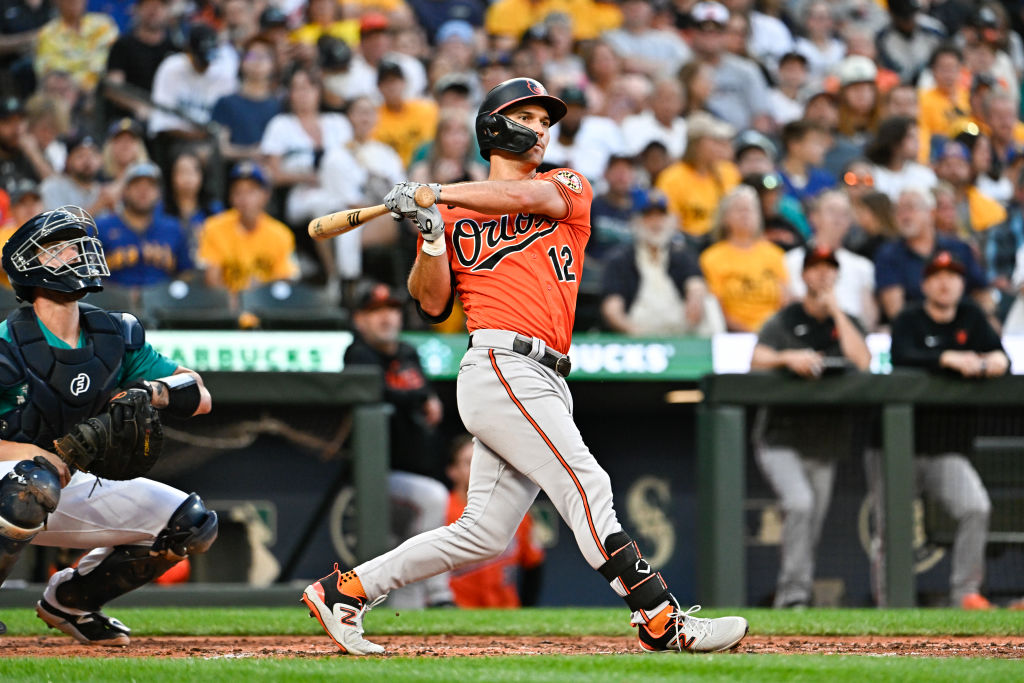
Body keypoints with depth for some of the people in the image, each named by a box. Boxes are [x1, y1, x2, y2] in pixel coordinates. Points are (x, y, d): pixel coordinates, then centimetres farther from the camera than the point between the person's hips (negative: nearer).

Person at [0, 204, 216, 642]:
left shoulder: (117, 336, 0)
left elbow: (200, 396, 1)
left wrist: (154, 390, -21)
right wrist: (52, 457, -33)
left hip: (74, 486, 7)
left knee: (193, 524, 0)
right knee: (36, 482, -41)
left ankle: (68, 600, 14)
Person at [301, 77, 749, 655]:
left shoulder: (569, 188, 18)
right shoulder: (456, 212, 12)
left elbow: (526, 196, -5)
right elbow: (432, 304, 6)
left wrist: (436, 193, -9)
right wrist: (431, 232, -8)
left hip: (545, 384, 5)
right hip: (501, 365, -5)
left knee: (483, 535, 5)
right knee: (586, 486, -16)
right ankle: (662, 622, -19)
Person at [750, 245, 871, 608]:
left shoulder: (847, 324, 13)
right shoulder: (783, 321, 5)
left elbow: (862, 361, -7)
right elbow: (757, 361, -11)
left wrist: (835, 310, -6)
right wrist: (788, 357, -31)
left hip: (824, 446, 4)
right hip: (780, 439, -4)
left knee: (810, 532, 4)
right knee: (799, 502, -26)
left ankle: (790, 598, 15)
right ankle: (794, 593, -29)